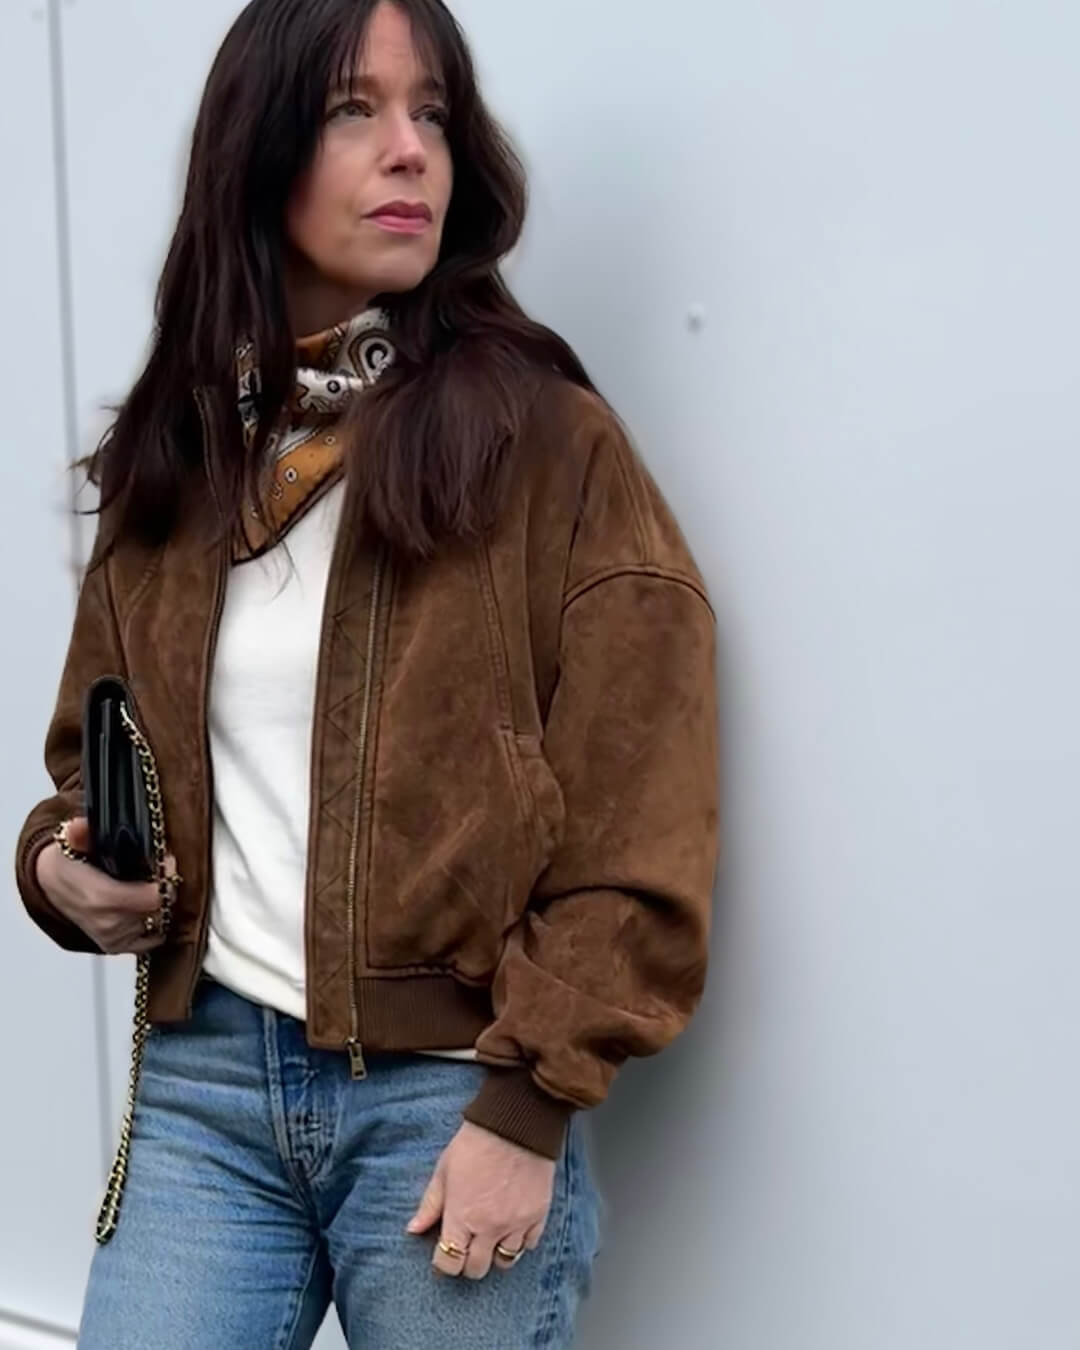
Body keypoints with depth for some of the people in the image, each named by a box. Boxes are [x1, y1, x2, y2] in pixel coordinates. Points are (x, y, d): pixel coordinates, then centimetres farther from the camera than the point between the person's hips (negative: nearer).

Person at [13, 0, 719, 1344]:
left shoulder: (549, 439, -6)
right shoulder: (170, 454, 8)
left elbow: (640, 836, -9)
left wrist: (529, 1108, -12)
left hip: (453, 1094, -3)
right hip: (205, 1079, 4)